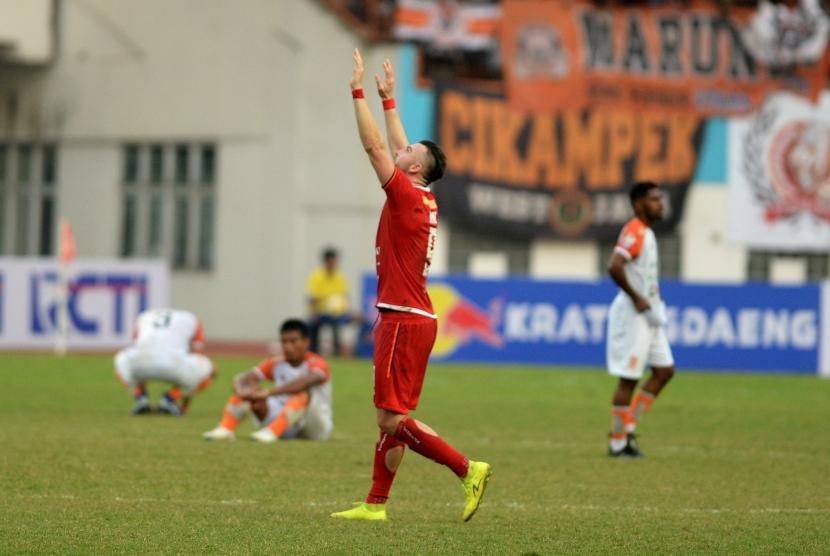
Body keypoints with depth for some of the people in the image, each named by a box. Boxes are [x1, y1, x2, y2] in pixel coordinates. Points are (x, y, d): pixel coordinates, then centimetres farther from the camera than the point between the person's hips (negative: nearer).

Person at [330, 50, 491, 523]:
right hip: (409, 318, 10)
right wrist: (388, 98, 31)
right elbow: (394, 146, 26)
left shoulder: (407, 196, -11)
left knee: (393, 418, -10)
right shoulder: (424, 200, 12)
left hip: (405, 320, -10)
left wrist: (359, 91, -6)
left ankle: (467, 469, -11)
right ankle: (376, 504, 10)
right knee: (391, 417, 9)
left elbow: (374, 145, -11)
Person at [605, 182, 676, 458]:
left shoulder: (647, 233, 15)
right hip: (634, 313, -10)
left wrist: (654, 297, 14)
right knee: (629, 378, -4)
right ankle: (618, 442, 3)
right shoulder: (634, 232, -16)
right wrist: (637, 298, -23)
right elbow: (614, 267, -30)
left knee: (664, 370, 10)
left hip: (649, 314, 10)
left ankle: (627, 428, 14)